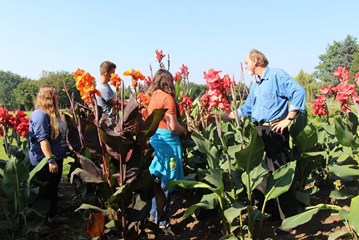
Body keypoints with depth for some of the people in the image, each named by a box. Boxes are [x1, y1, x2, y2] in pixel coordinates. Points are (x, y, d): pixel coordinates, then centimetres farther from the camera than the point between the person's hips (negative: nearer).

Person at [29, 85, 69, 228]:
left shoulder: (52, 113, 12)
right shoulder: (40, 114, -19)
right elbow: (42, 139, -25)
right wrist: (51, 160, -28)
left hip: (55, 159, 9)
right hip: (44, 162, -9)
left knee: (53, 189, 18)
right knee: (45, 192, 3)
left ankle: (53, 216, 30)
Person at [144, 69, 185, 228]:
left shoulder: (150, 97, 7)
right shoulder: (167, 98, -14)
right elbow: (173, 127, -17)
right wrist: (184, 129, 1)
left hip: (153, 138, 8)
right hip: (167, 141, -8)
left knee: (156, 179, 21)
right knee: (166, 182, 4)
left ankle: (153, 212, 36)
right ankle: (160, 220, 15)